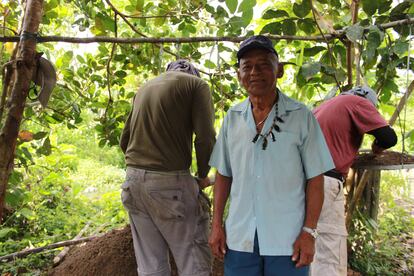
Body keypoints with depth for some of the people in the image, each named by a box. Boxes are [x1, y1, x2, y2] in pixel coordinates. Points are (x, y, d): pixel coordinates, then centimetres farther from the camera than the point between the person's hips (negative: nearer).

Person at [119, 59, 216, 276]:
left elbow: (124, 140, 18)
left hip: (134, 179, 7)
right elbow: (205, 137, -10)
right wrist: (202, 175, 5)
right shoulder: (196, 84, 3)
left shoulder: (145, 87, 20)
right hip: (170, 180, -6)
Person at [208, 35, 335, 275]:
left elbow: (315, 178, -4)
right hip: (239, 238, 3)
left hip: (287, 240, -2)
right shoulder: (232, 118, 2)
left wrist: (309, 232, -7)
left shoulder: (302, 117, -7)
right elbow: (224, 175, 7)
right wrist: (217, 225, 5)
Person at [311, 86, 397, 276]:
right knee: (331, 261, -6)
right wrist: (377, 147, 15)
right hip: (326, 182, -8)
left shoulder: (324, 106, 26)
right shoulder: (359, 102, 4)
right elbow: (389, 137, -6)